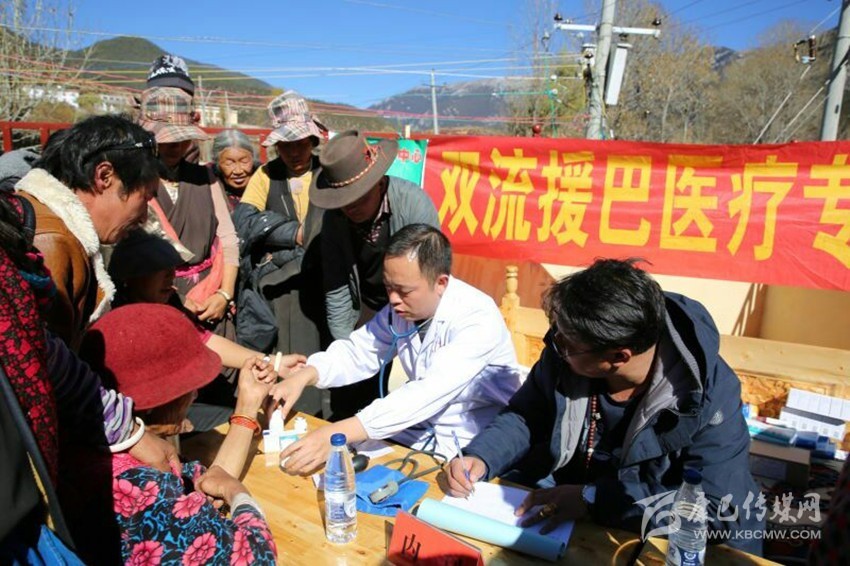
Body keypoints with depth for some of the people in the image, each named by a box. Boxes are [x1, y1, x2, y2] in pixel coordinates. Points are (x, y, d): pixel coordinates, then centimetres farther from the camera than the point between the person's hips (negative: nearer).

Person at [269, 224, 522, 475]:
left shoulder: (478, 319, -25)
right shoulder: (402, 308, -4)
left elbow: (429, 396, -35)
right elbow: (359, 353, 4)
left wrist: (337, 435, -40)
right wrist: (304, 376, -16)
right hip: (420, 433, 6)